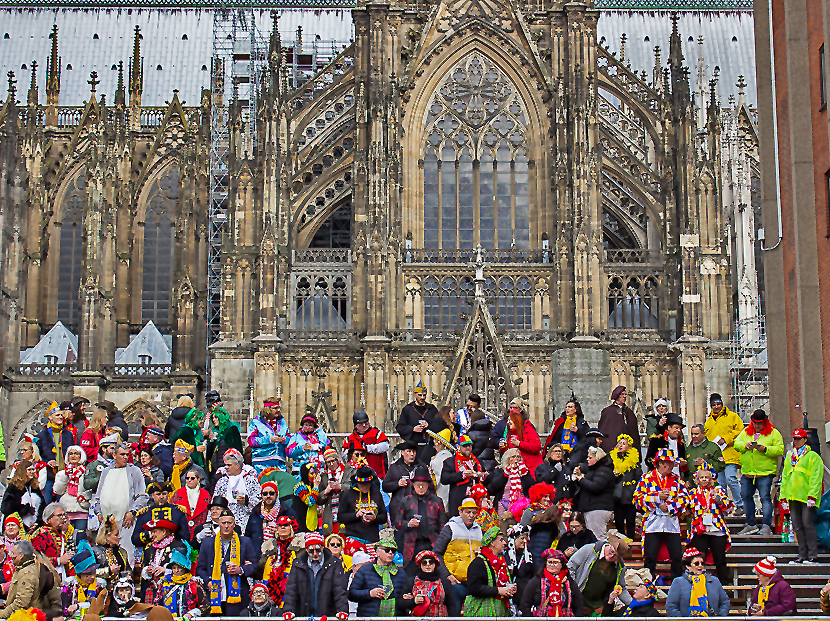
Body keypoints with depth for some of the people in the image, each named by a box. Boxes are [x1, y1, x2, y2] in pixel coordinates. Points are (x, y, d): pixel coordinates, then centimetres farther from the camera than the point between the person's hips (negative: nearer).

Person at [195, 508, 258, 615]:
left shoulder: (245, 542, 12)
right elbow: (200, 568, 16)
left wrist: (240, 570, -8)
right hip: (214, 594, 1)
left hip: (236, 595, -1)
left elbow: (254, 565, 11)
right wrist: (207, 581, -2)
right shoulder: (207, 543, 15)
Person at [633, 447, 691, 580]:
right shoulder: (646, 479, 5)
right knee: (650, 557, -2)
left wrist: (670, 507, -10)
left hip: (672, 523, 2)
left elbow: (685, 499, 5)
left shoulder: (677, 480, 13)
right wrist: (658, 497, -13)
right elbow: (638, 499, -3)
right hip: (652, 523, -2)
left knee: (677, 556, 0)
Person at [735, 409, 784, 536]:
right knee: (746, 496, 9)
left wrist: (764, 449, -20)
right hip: (747, 472, 5)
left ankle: (766, 526, -9)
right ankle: (750, 525, 20)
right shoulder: (746, 432, 14)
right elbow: (736, 444, 10)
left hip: (765, 472, -5)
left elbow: (780, 450, -7)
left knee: (765, 497, -9)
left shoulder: (774, 433, 1)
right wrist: (745, 445, -11)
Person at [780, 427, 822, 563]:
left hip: (807, 497, -6)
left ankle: (812, 556, -3)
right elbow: (785, 477, 21)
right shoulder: (789, 457, 19)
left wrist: (812, 496, -16)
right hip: (793, 497, 6)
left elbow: (816, 477, -7)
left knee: (807, 524, -9)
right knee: (797, 527, 5)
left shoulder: (813, 456, 0)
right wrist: (783, 496, 13)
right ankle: (802, 555, 9)